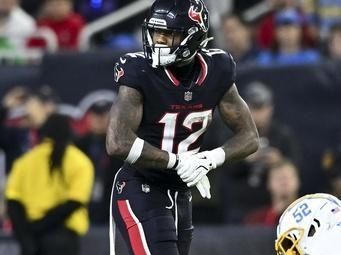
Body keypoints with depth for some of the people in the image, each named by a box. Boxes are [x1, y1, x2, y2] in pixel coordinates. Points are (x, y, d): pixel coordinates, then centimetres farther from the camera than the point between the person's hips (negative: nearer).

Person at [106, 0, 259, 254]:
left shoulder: (215, 71, -2)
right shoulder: (139, 72, -18)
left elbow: (249, 137, 4)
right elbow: (118, 143, -28)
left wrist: (209, 159, -15)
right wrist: (177, 162, -21)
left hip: (180, 195, 7)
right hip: (139, 192, -7)